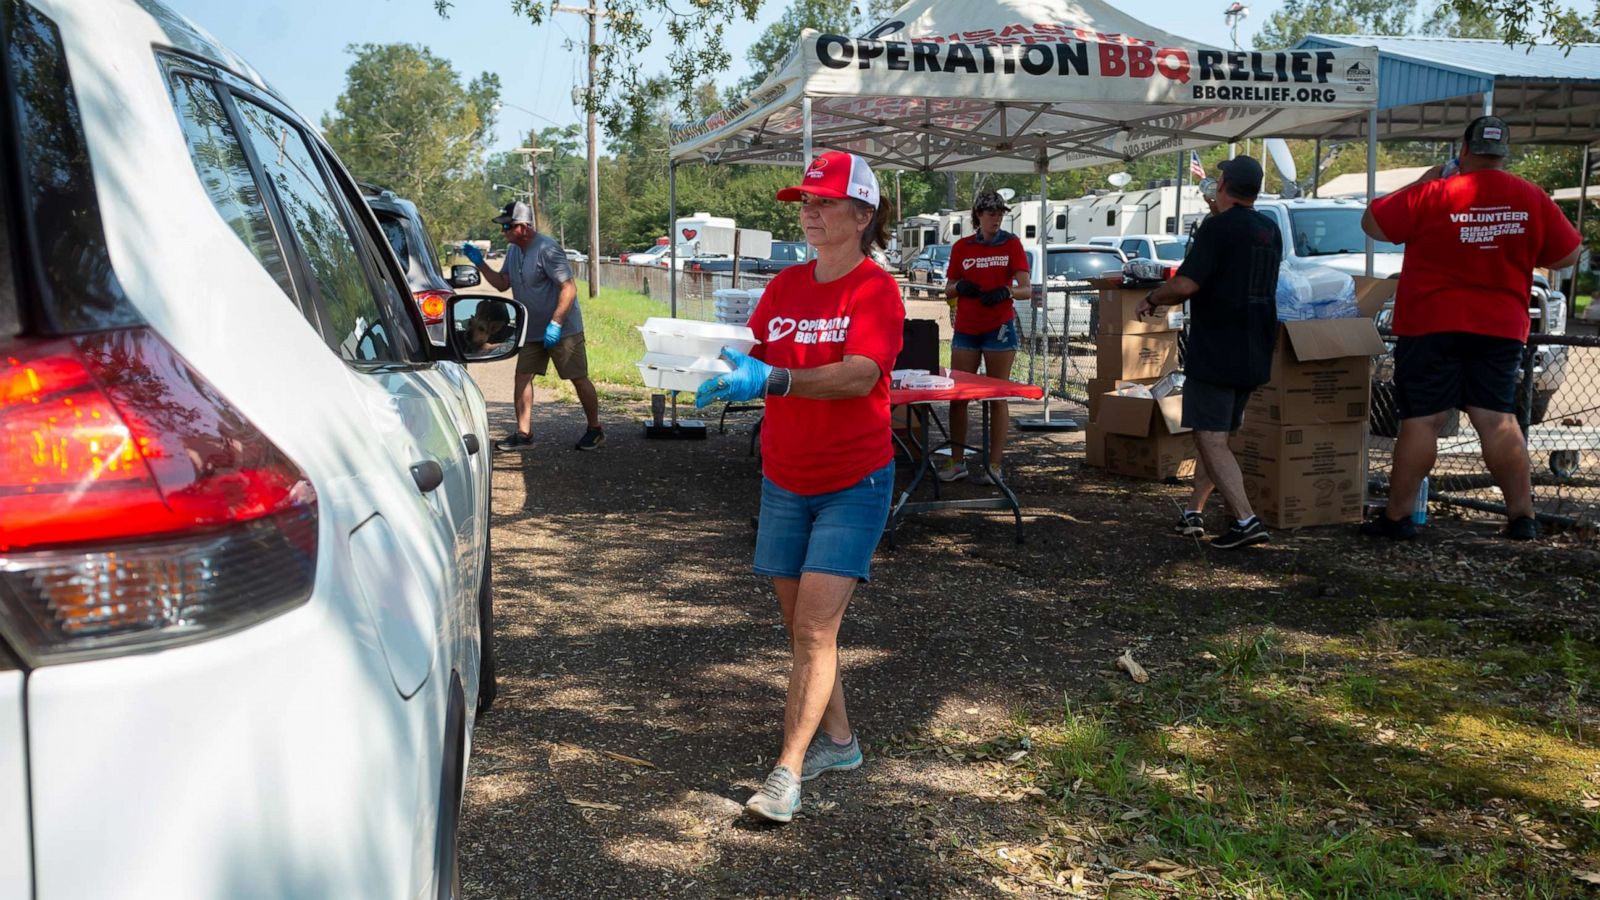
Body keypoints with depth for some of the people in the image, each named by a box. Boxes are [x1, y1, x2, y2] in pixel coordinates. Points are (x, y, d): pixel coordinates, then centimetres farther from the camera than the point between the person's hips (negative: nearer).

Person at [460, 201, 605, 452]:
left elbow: (569, 288, -23)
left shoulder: (546, 249, -20)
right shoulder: (513, 250, 8)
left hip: (563, 330, -8)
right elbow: (502, 283, 14)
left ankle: (595, 430, 14)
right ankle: (523, 433, 9)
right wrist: (480, 263, 1)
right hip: (532, 330, 8)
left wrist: (555, 323, -28)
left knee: (579, 379, 1)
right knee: (522, 377, 3)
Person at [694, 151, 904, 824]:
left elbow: (861, 374, -26)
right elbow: (757, 356, 10)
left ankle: (786, 773, -4)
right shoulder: (785, 286, 7)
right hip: (784, 479, 6)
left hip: (852, 483, -6)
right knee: (800, 625, 12)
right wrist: (722, 374, -11)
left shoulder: (876, 289, -12)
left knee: (815, 628, -11)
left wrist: (771, 380, -38)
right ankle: (837, 740, 29)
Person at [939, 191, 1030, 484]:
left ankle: (994, 465, 3)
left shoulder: (1011, 244, 3)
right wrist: (959, 287, -11)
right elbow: (948, 292, 12)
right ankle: (957, 462, 11)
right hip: (966, 329, 3)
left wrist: (1006, 292, -24)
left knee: (997, 398, -1)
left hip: (1000, 328, -3)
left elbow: (1026, 289, -3)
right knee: (957, 396, 2)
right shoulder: (961, 247, 9)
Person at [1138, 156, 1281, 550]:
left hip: (1215, 354, -8)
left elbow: (1186, 284, -21)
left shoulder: (1217, 228, -13)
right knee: (1216, 434, 17)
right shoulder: (1270, 230, 11)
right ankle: (1193, 512, 23)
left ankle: (1246, 520, -15)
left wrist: (1151, 300, -3)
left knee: (1211, 439, -7)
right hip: (1254, 356, 8)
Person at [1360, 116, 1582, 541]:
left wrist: (1418, 185, 7)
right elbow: (1568, 255, 11)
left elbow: (1372, 224, -2)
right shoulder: (1532, 199, 2)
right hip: (1501, 328, 3)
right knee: (1499, 420, 9)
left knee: (1421, 421, -1)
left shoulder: (1433, 194, -11)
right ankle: (1522, 516, 11)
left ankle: (1398, 516, 5)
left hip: (1430, 326, -3)